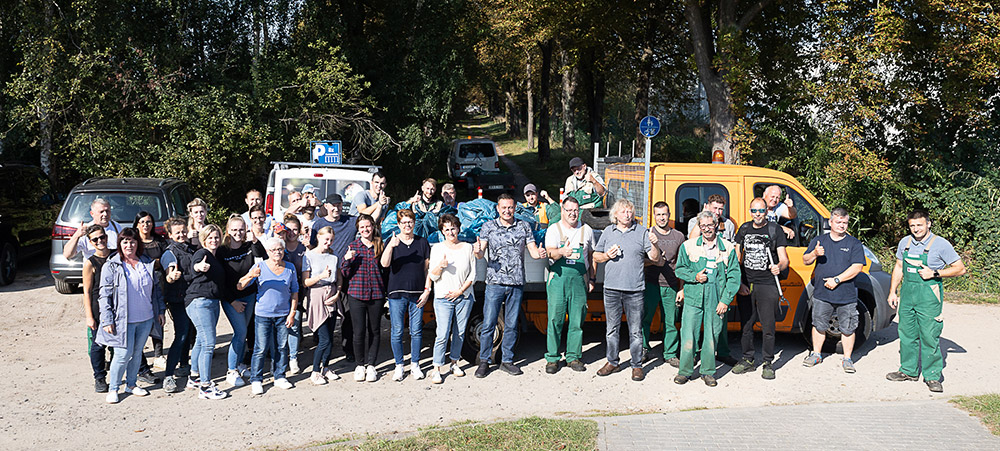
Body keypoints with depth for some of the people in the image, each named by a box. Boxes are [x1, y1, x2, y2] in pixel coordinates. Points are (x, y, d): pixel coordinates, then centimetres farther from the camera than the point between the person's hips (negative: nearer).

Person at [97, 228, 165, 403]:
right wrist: (107, 320, -11)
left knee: (137, 352, 13)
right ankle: (113, 389, 10)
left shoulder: (148, 263, 8)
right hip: (123, 320, -4)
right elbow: (105, 295, -6)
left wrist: (160, 310, 11)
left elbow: (156, 288, 16)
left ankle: (131, 384, 28)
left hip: (146, 319, 4)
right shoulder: (111, 266, -4)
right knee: (124, 353, -6)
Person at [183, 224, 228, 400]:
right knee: (209, 343, -12)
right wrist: (199, 267, -54)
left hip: (213, 302, 9)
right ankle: (205, 387, -10)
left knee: (201, 341, 16)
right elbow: (194, 267, -31)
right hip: (199, 301, -9)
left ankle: (194, 377, 28)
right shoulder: (201, 253, -9)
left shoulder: (216, 257, 16)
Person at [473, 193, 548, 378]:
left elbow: (533, 251, 5)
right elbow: (481, 253, -4)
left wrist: (540, 253, -19)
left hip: (517, 284, 2)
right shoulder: (489, 226, 4)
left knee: (511, 325, 7)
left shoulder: (523, 227, 8)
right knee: (488, 323, -1)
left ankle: (507, 360, 18)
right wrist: (478, 252, -28)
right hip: (495, 282, -2)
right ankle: (484, 361, 10)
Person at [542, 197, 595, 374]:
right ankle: (552, 358, 5)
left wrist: (592, 278, 12)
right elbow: (550, 252, -13)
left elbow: (592, 256, 18)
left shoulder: (587, 230, 11)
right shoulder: (553, 229, 2)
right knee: (555, 319, -3)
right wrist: (562, 252, -35)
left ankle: (573, 357, 14)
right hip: (558, 279, -2)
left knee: (577, 320, 4)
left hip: (579, 279, 2)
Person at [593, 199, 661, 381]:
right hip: (611, 288, 2)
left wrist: (654, 244, -19)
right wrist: (607, 255, -5)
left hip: (634, 289, -2)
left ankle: (637, 365, 10)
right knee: (612, 328, 10)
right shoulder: (608, 232, 10)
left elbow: (655, 258, -1)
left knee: (635, 330, 2)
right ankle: (612, 362, 21)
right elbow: (596, 257, 15)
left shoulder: (642, 232, 3)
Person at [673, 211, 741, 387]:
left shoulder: (728, 248, 4)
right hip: (693, 298, 0)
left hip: (717, 300, 0)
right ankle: (685, 371, 12)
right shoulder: (688, 246, 5)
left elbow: (734, 276, 4)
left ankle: (708, 371, 19)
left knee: (712, 336, 6)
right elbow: (680, 269, 11)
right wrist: (694, 276, -8)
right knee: (688, 335, -2)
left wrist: (725, 300, -3)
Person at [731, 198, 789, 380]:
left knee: (768, 326, -2)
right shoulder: (744, 229, 10)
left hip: (768, 285, -3)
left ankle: (768, 363, 9)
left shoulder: (774, 230, 1)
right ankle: (748, 360, 19)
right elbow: (737, 259, 11)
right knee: (746, 325, 7)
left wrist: (779, 267, -25)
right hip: (746, 285, 3)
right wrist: (738, 282, 1)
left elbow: (784, 259, -1)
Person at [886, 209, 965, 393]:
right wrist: (893, 292, 14)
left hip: (929, 295, -5)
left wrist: (935, 273, -15)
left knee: (929, 336, -4)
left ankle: (932, 376, 6)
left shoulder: (940, 244, -6)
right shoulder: (904, 242, 9)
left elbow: (960, 268, -4)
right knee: (907, 334, 11)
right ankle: (909, 371, 24)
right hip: (907, 293, 5)